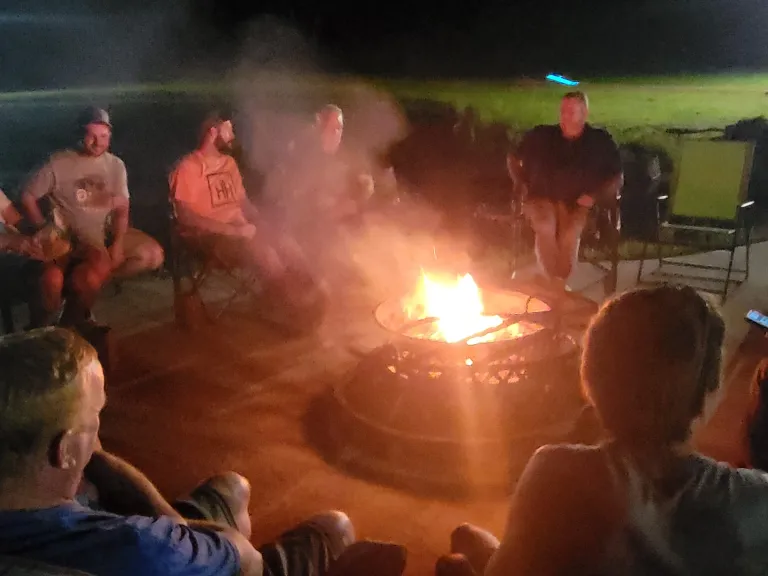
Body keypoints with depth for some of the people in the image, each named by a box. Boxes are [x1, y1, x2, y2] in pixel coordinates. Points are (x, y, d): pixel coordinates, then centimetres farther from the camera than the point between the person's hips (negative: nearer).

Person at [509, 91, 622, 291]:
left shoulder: (600, 142, 5)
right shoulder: (541, 135, 6)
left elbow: (616, 178, 7)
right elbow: (513, 159, 18)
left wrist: (594, 196, -8)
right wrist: (525, 184, 7)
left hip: (578, 203, 0)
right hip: (543, 197, 1)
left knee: (570, 232, -33)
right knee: (545, 226, -34)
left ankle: (555, 284, -18)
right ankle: (554, 283, -26)